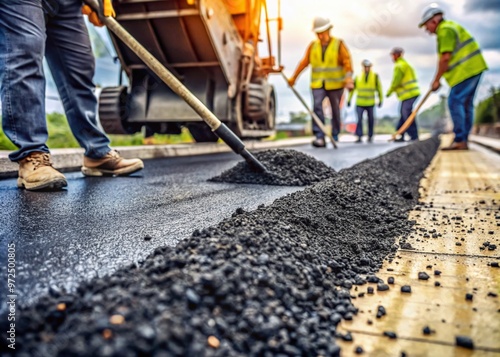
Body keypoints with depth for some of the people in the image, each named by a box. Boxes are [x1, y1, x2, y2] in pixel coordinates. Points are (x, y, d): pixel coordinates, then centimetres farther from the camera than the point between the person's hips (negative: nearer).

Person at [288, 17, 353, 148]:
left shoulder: (339, 44, 0)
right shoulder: (313, 46, 9)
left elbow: (347, 62, -9)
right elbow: (304, 62, 12)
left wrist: (348, 78, -24)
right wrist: (293, 78, 13)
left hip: (335, 84, -1)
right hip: (318, 84, 2)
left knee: (335, 110, 6)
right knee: (317, 107, -15)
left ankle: (335, 136, 19)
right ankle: (319, 137, -20)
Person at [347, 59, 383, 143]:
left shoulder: (375, 76, 0)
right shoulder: (358, 77, -1)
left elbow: (379, 88, 6)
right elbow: (352, 88, 6)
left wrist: (380, 100, 7)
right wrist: (349, 100, 7)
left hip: (370, 103, 1)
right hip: (359, 103, -1)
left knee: (371, 120, 7)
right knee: (359, 120, -9)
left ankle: (370, 136, 18)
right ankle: (359, 137, -6)